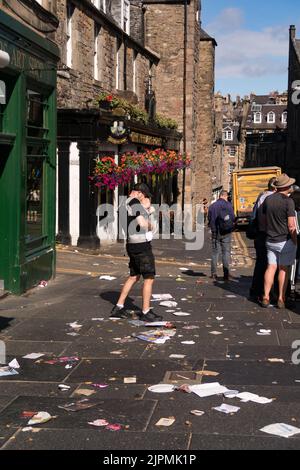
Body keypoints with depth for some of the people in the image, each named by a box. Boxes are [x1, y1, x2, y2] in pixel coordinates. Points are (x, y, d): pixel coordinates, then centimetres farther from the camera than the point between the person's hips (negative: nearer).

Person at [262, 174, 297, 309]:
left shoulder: (268, 200, 3)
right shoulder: (288, 201, -14)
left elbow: (264, 219, 10)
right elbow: (291, 226, -17)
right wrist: (295, 241, -6)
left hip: (270, 241, 5)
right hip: (285, 241, -5)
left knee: (271, 267, 8)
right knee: (284, 269, 4)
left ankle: (266, 297, 5)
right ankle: (281, 299, 6)